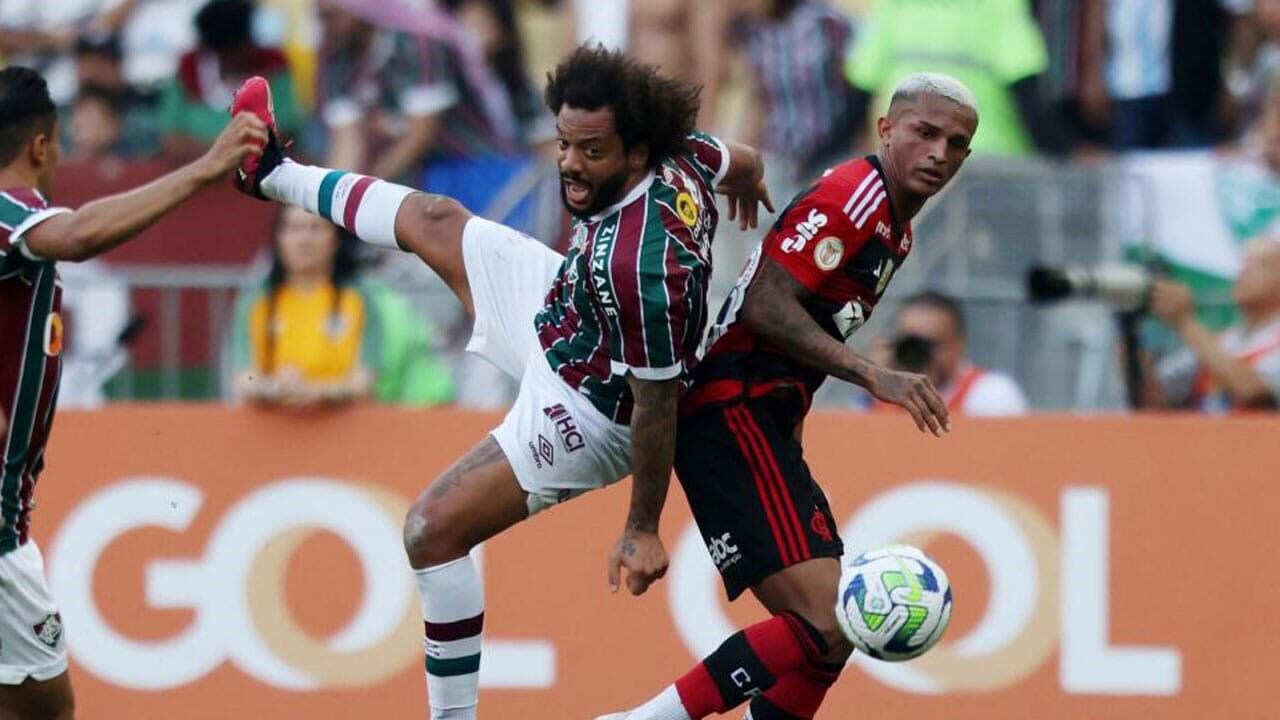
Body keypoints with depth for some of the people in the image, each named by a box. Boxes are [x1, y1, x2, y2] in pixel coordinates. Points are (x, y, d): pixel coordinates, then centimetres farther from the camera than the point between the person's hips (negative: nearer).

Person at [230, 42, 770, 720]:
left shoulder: (641, 264, -42)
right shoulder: (677, 155, -20)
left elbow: (657, 402, -32)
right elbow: (744, 162, 5)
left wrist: (643, 531, -22)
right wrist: (746, 186, 31)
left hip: (581, 414, -9)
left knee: (431, 531, -6)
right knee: (431, 220, 22)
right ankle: (276, 176, 47)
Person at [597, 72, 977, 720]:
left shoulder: (897, 233, 20)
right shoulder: (851, 196, -11)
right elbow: (765, 305, -21)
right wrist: (873, 376, -26)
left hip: (765, 423, 11)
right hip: (734, 416, -11)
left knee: (833, 631, 9)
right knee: (824, 624, -20)